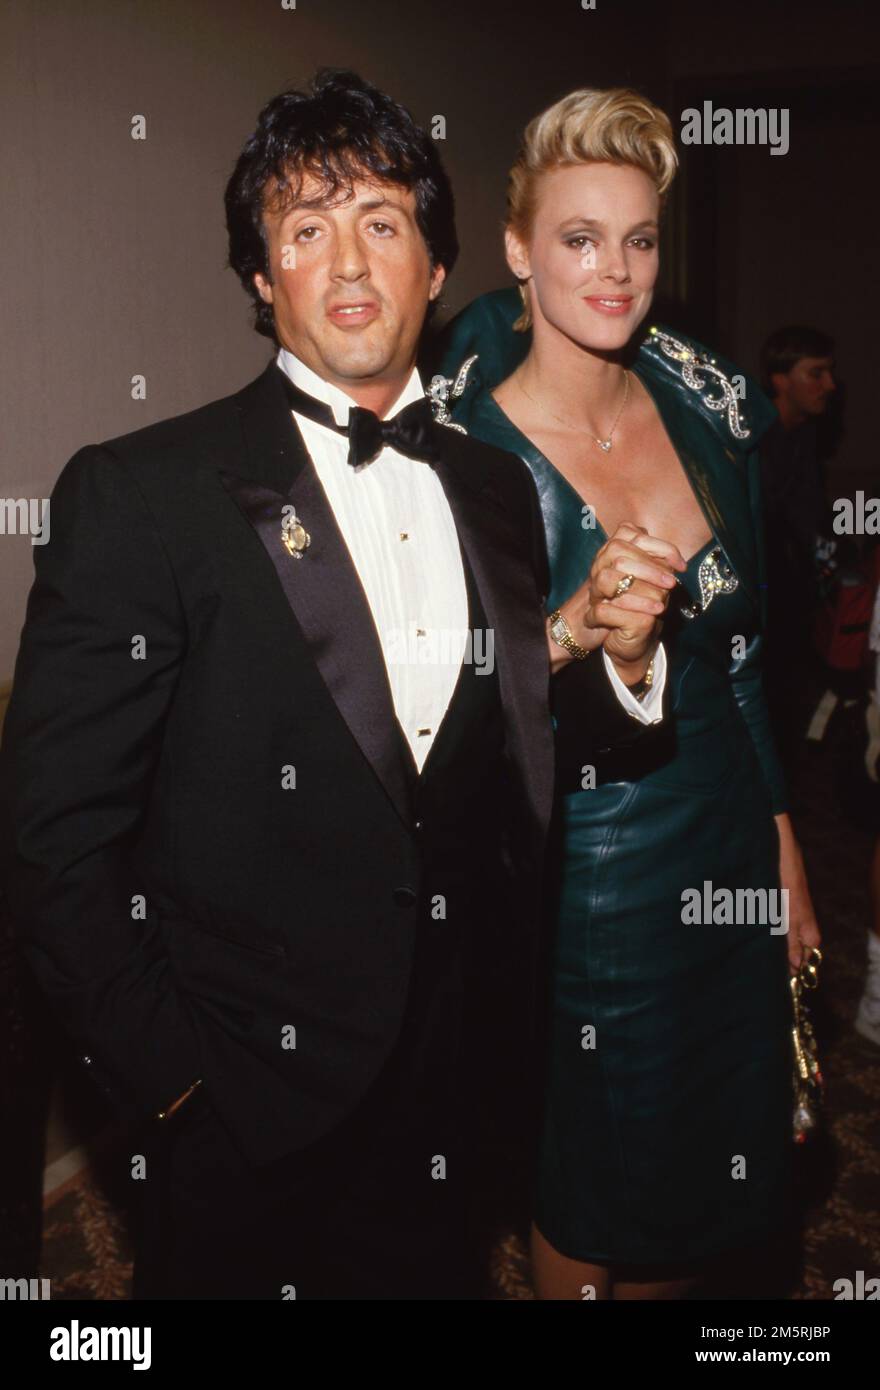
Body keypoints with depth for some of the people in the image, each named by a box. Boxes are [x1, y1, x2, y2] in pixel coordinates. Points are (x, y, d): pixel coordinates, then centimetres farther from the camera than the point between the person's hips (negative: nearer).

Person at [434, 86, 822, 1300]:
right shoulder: (465, 457, -17)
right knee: (598, 1192, 16)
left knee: (713, 1163, 22)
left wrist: (783, 850, 10)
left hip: (729, 855, 5)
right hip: (585, 873, -5)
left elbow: (737, 654, 8)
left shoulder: (707, 404, -1)